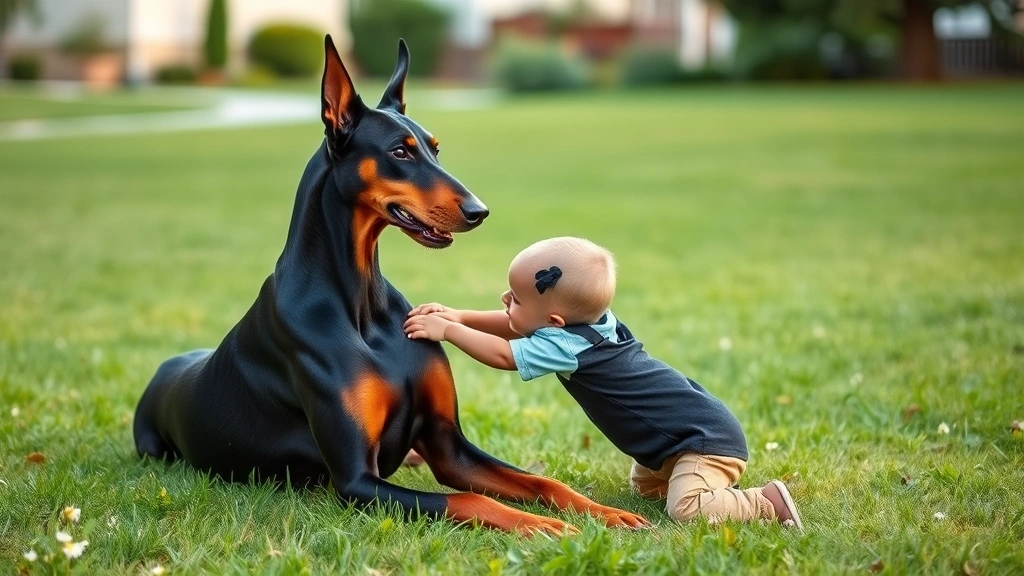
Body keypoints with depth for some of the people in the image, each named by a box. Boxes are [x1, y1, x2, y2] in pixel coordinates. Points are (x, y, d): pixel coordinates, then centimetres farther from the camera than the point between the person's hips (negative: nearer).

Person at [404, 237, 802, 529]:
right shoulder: (585, 322, 3)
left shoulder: (567, 346, -24)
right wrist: (459, 317, 0)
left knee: (686, 509, -28)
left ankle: (767, 502, -14)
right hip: (688, 432, 10)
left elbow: (503, 355, -24)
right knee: (645, 486, 30)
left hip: (707, 438, -10)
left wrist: (447, 331, -15)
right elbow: (513, 327, 11)